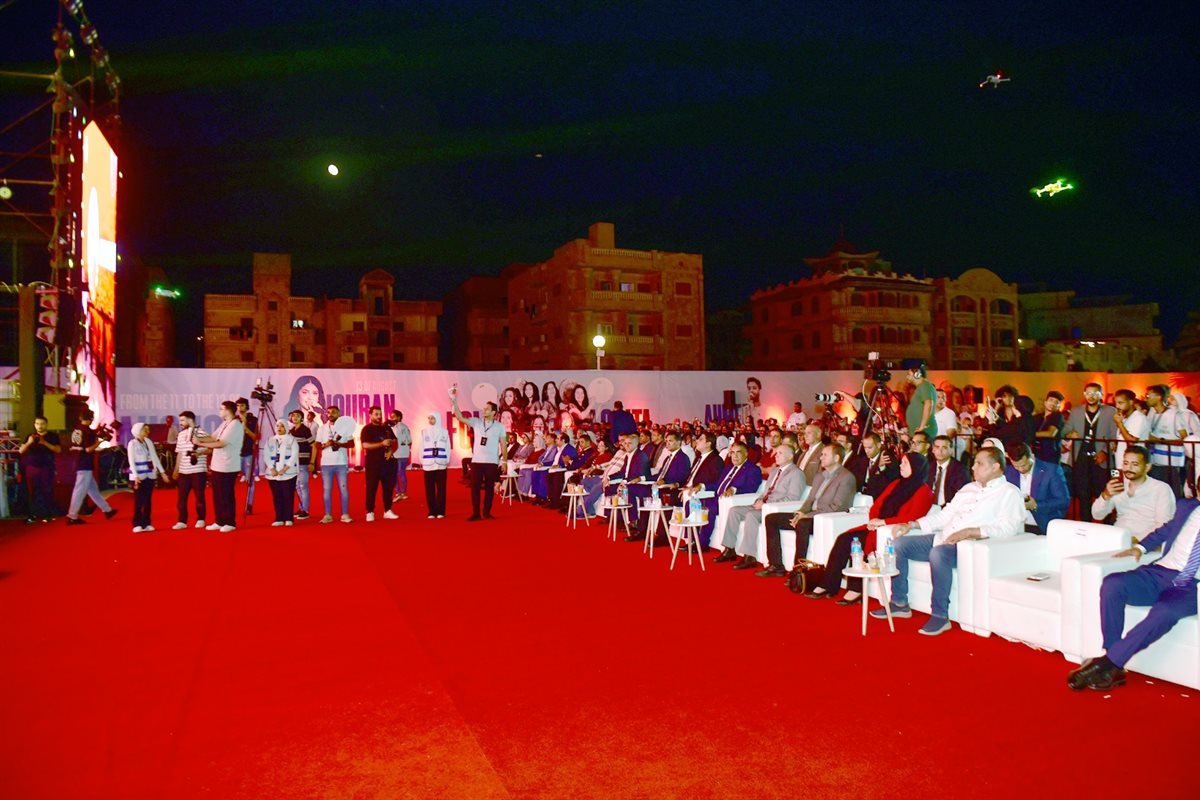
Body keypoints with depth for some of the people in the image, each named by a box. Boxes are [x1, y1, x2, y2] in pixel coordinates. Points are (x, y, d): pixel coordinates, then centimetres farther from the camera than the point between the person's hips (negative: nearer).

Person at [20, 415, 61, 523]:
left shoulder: (53, 436, 3)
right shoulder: (30, 436, 9)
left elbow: (58, 450, -8)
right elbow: (21, 451, 2)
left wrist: (44, 443, -20)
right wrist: (28, 443, -17)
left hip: (47, 468, -2)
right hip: (32, 468, 2)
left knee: (47, 491, -5)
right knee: (33, 492, 1)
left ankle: (48, 514, -1)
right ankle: (32, 514, 6)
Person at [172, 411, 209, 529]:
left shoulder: (201, 433, -7)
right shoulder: (181, 435, 12)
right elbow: (179, 453, 17)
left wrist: (199, 453, -25)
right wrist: (176, 469, 16)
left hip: (198, 471, -6)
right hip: (183, 471, 6)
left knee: (199, 496, 2)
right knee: (181, 497, 6)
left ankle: (201, 520, 13)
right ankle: (182, 521, 13)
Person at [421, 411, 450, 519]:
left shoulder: (444, 431, 6)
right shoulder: (424, 432, 8)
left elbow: (448, 447, 7)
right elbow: (421, 447, 8)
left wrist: (448, 461, 3)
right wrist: (421, 461, 3)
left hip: (441, 464, -1)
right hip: (428, 464, 1)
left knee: (441, 488, -1)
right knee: (429, 489, 0)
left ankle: (440, 511, 4)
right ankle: (432, 512, 5)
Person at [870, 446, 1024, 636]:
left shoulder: (1009, 493, 0)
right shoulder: (968, 488, 23)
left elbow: (1009, 528, -16)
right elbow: (945, 515, 23)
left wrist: (970, 531, -27)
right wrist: (911, 525, 11)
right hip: (943, 539, 8)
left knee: (938, 552, -37)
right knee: (898, 543, -4)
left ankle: (940, 615, -25)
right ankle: (899, 603, 3)